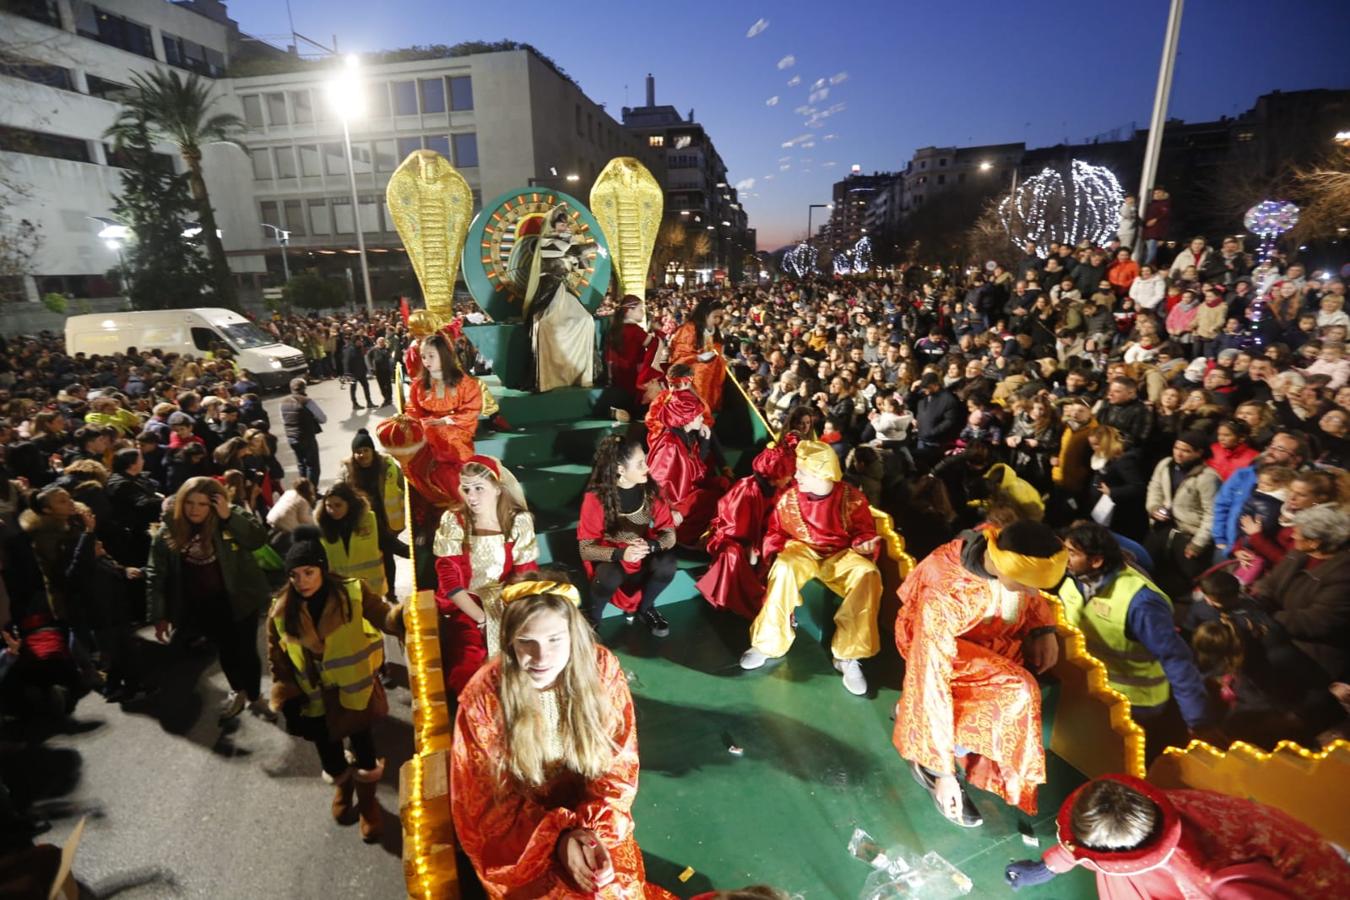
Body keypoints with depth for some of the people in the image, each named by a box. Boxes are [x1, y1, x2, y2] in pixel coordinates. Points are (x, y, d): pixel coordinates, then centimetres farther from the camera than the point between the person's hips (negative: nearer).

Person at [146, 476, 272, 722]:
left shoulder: (232, 518, -10)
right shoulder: (167, 533, -6)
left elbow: (259, 538, -24)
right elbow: (156, 576, -2)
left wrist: (229, 516, -30)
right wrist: (159, 616, -2)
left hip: (238, 598, -2)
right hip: (200, 606, 2)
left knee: (246, 650, 5)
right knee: (226, 650, 16)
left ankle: (255, 695, 30)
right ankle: (238, 691, 42)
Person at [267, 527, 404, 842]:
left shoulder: (352, 593, -18)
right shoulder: (281, 612, -10)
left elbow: (384, 617, -26)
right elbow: (277, 660, 2)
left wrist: (405, 615, -48)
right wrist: (287, 700, 4)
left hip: (355, 693, -2)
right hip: (316, 701, 2)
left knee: (364, 752, 13)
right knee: (331, 759, 21)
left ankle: (368, 801, 45)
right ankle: (343, 787, 57)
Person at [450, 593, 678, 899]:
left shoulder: (602, 669, -18)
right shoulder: (484, 696, -21)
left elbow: (619, 766, -8)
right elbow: (488, 800, -11)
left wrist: (595, 829, -24)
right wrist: (557, 837, -22)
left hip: (590, 819, 2)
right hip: (517, 832, -1)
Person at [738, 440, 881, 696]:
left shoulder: (851, 498, -9)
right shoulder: (789, 498, -5)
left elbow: (865, 531, 2)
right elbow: (776, 530, 7)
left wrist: (865, 544, -20)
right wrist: (773, 552, -9)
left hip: (840, 554, 0)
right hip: (802, 550, 0)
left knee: (868, 574, -33)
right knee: (784, 568, -36)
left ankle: (847, 655, -24)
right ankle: (768, 643, -21)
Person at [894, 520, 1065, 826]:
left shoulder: (1012, 549, -24)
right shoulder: (945, 595, -40)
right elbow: (932, 680, -34)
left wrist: (1044, 628, -15)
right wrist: (944, 771, -28)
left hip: (990, 632, 6)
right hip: (943, 637, -6)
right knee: (1018, 692, -26)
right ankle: (929, 763, -6)